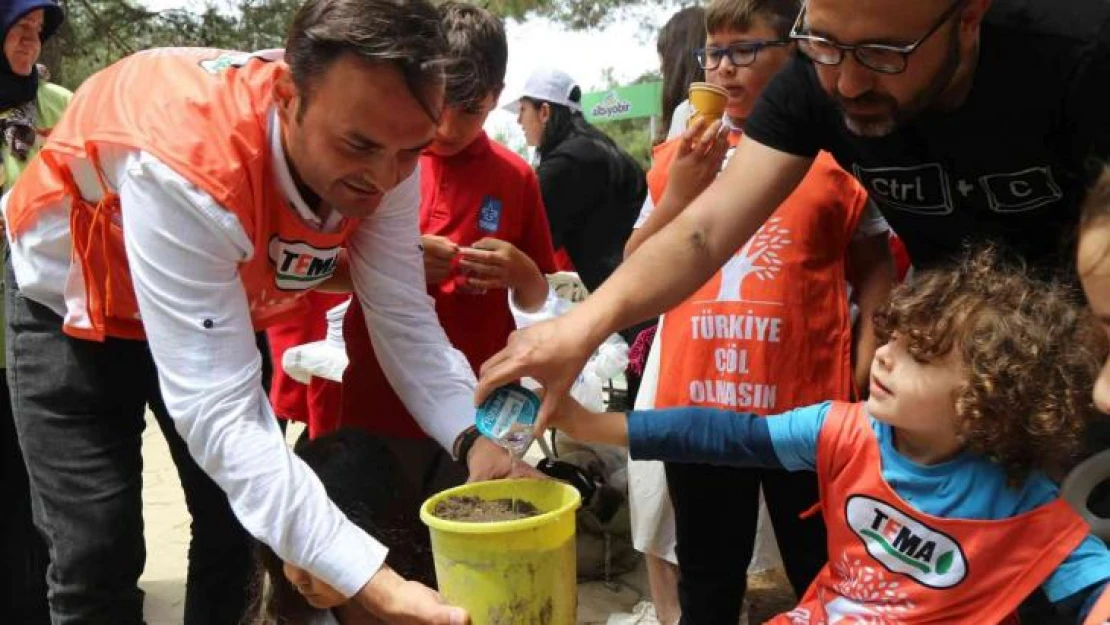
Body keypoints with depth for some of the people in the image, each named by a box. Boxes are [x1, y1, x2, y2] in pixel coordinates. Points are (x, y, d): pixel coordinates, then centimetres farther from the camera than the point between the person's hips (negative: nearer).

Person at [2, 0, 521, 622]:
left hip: (223, 304, 5)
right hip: (75, 308, -5)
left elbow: (405, 321, -18)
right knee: (99, 558, -10)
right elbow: (218, 414, -44)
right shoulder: (187, 163, -44)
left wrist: (478, 439, -37)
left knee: (238, 531, 9)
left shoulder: (380, 152, -26)